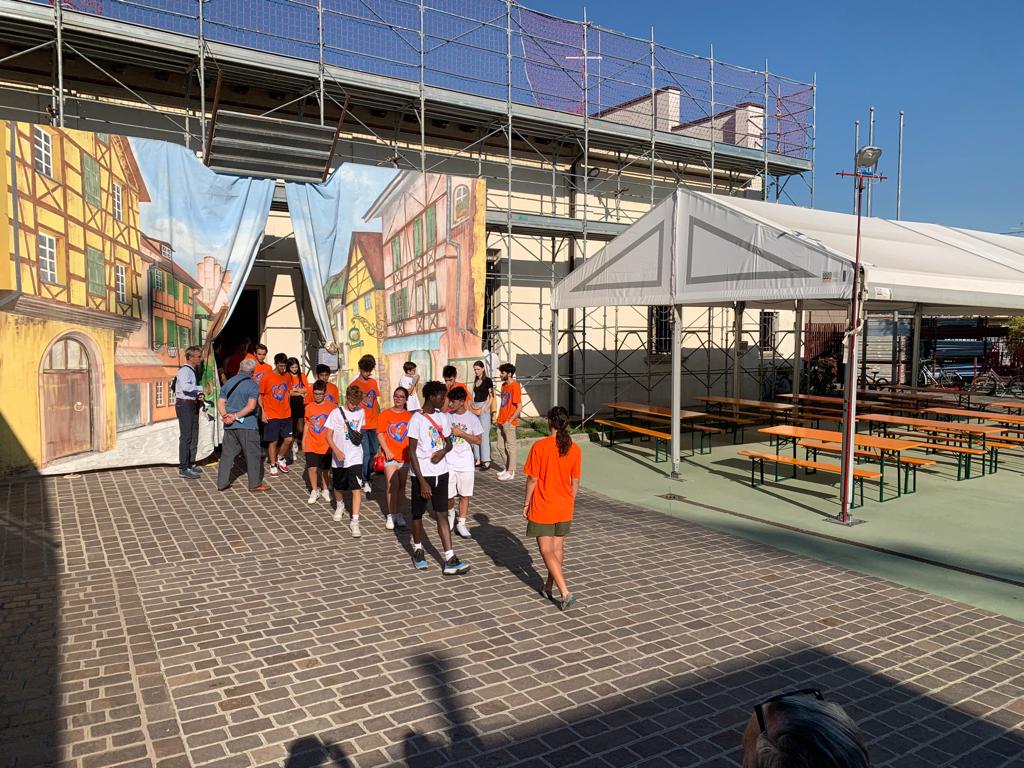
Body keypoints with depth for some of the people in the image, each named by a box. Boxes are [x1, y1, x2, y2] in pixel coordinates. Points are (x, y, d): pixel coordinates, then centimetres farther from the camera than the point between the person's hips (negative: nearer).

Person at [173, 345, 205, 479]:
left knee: (194, 436, 16)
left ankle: (191, 464, 27)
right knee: (186, 437, -7)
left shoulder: (193, 371, 15)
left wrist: (199, 395, 3)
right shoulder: (184, 370, -14)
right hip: (185, 405, -10)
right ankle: (183, 469, -3)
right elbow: (186, 386, -32)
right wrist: (202, 389, -21)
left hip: (193, 405, 10)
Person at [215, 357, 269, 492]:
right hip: (247, 425, -5)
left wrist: (225, 415, -7)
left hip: (229, 425, 6)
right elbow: (251, 406, -19)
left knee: (227, 454, 12)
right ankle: (254, 484, 8)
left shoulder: (228, 383, 11)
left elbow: (220, 402, 5)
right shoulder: (252, 385, -8)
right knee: (252, 454, 4)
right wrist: (236, 416, -15)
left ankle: (222, 483, 15)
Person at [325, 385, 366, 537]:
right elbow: (329, 436, -8)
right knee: (338, 487, 18)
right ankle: (340, 505, 49)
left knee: (357, 489, -11)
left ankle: (354, 521, -8)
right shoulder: (336, 413, -8)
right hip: (338, 458, 0)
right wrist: (337, 451, -21)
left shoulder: (361, 412, 1)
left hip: (355, 458, 0)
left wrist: (358, 436, 6)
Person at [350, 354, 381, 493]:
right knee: (365, 453, -2)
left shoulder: (374, 382, 8)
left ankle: (368, 473, 31)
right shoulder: (354, 384, -8)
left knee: (374, 451, 12)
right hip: (361, 424, -5)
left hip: (374, 423, 5)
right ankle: (365, 481, 9)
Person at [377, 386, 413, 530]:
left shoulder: (409, 416, 6)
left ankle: (398, 514, 21)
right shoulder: (385, 414, 0)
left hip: (405, 456, 3)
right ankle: (391, 515, 1)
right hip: (390, 456, -3)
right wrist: (387, 450, -13)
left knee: (401, 486, 9)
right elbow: (380, 433, -3)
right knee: (392, 484, -10)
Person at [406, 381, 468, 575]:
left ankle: (450, 560, -2)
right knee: (418, 514, 12)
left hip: (441, 473, 4)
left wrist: (443, 451, -9)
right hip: (423, 474, -4)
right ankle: (418, 550, 34)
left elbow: (449, 442, 16)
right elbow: (412, 451, -13)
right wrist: (422, 481, -16)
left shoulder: (442, 417, 6)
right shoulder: (417, 419, -13)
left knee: (442, 514, 1)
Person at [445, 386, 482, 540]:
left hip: (466, 463, 0)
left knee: (465, 494, 5)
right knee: (449, 494, 2)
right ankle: (451, 513, 34)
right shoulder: (447, 417, 0)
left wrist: (461, 433, -13)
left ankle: (461, 524, 18)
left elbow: (478, 441, -5)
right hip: (449, 462, 1)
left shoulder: (472, 418, -4)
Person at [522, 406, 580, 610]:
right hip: (564, 508, 5)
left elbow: (532, 479, -12)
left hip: (542, 508, -5)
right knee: (558, 547, 18)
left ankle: (565, 592, -9)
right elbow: (575, 481, 3)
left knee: (547, 551, 2)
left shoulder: (540, 446, -16)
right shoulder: (574, 449, -4)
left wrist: (526, 503, 0)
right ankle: (549, 586, 31)